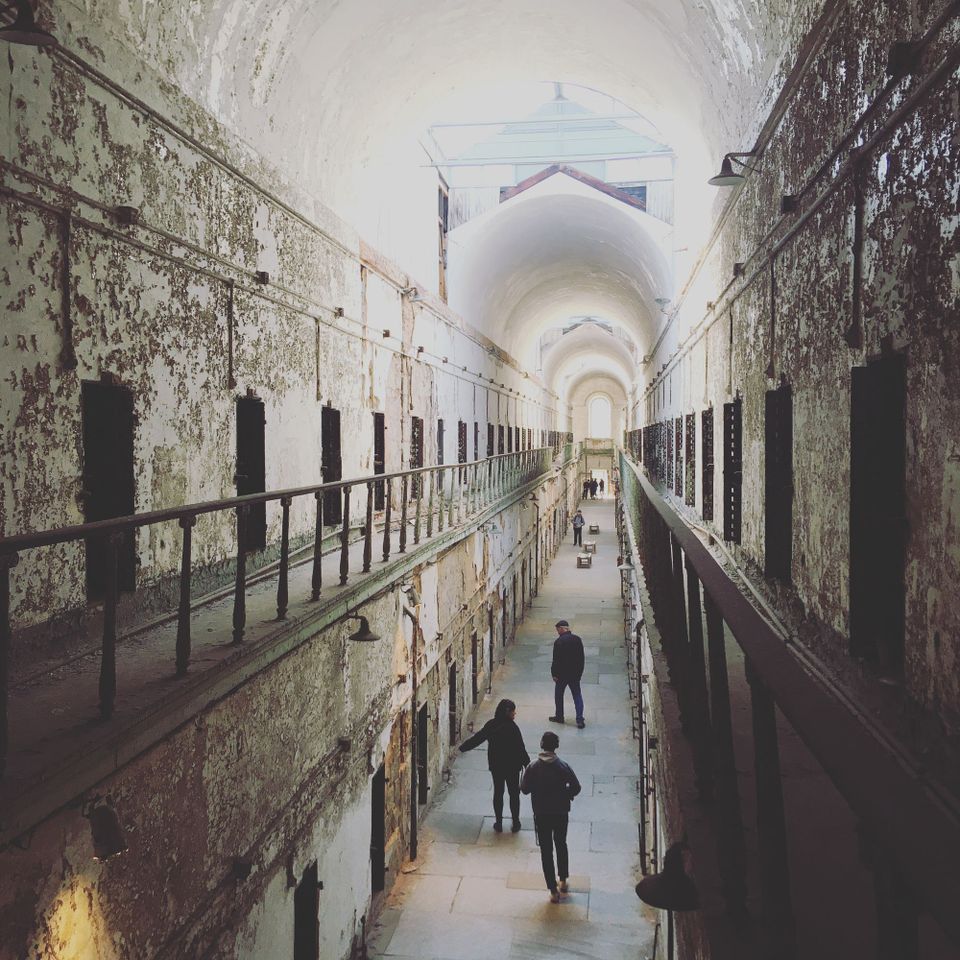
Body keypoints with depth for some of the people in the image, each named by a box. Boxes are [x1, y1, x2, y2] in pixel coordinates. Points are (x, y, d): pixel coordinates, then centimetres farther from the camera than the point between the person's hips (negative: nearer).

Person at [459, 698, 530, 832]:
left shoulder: (491, 725, -8)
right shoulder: (512, 727, -21)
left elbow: (477, 738, 0)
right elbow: (521, 749, -18)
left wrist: (462, 747, 13)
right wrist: (528, 765, -7)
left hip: (496, 766, 4)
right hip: (512, 766, -3)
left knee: (498, 793, 16)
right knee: (514, 794, 13)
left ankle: (498, 823, 21)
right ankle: (515, 823, 19)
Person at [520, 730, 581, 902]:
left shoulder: (533, 767, -13)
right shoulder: (563, 766, -12)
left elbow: (524, 788, -7)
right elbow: (576, 787, -9)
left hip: (541, 815, -1)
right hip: (561, 813, 1)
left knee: (546, 851, 8)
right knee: (561, 845, 23)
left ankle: (554, 891, 9)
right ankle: (563, 881, 35)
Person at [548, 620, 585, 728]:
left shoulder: (558, 641, -17)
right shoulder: (577, 639, 0)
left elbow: (556, 660, -16)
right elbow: (581, 658, 7)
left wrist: (554, 674, -6)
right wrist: (580, 672, 15)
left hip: (562, 674, -4)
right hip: (575, 674, 4)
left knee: (558, 695, 14)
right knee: (577, 696, 7)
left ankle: (559, 717, 24)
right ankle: (580, 720, -1)